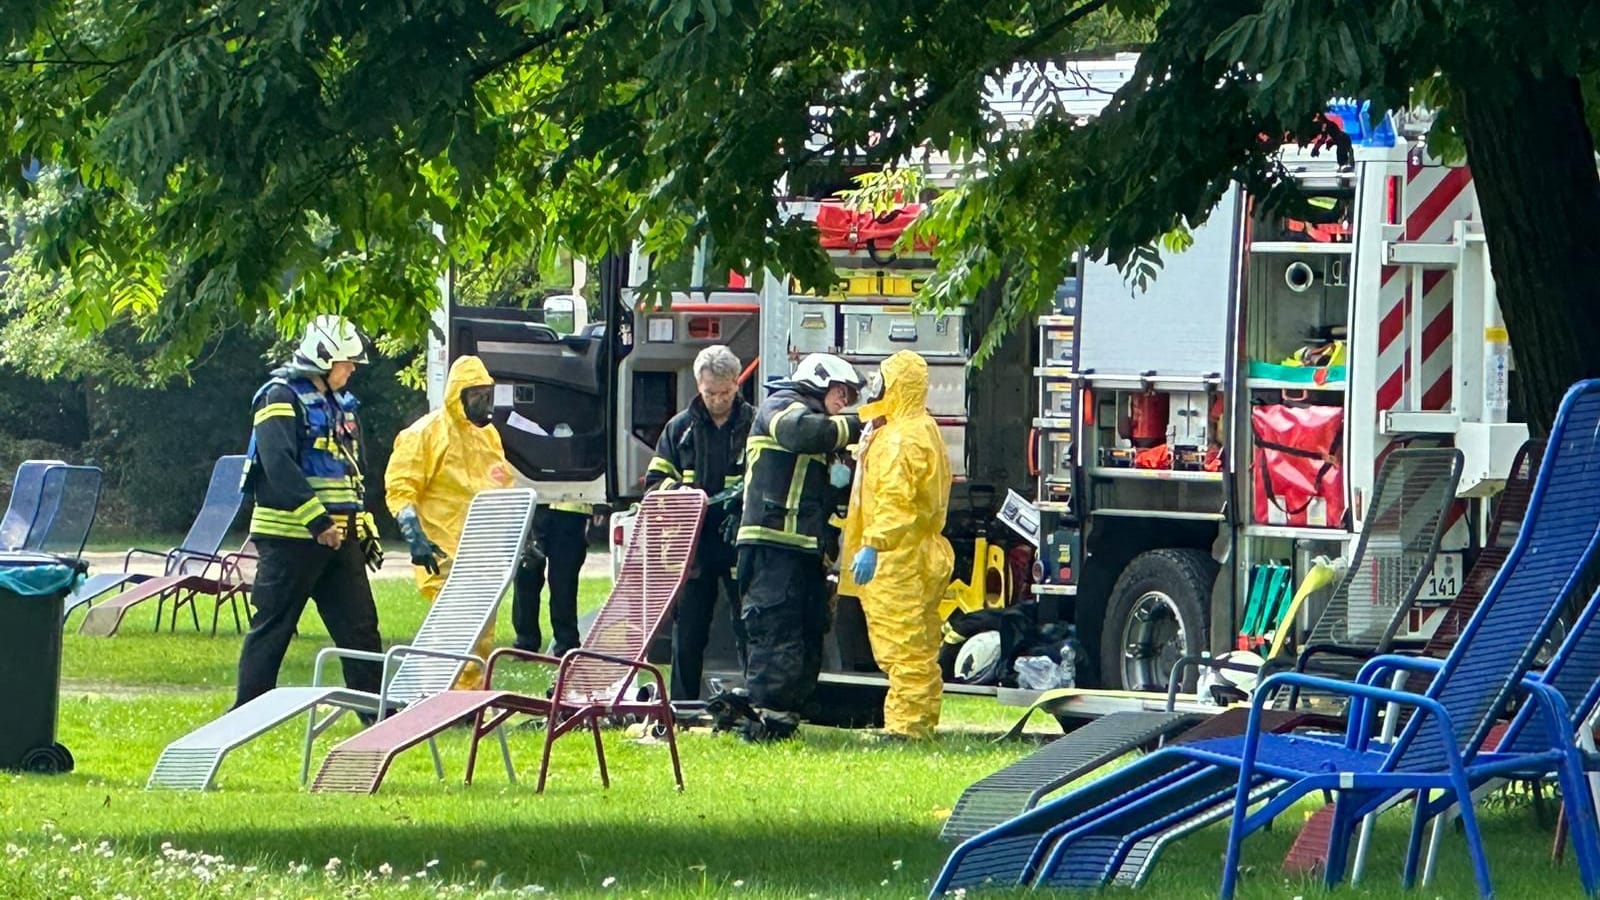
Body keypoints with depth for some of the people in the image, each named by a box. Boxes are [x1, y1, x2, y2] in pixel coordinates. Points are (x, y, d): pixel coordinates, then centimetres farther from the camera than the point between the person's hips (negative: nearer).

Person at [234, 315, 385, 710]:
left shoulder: (340, 404, 18)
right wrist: (316, 519, -25)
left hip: (338, 539, 8)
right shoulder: (281, 398, -9)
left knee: (360, 625, 4)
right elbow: (279, 465, -21)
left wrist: (365, 528, 18)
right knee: (271, 628, -3)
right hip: (289, 537, -8)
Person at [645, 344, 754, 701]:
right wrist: (679, 492, -10)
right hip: (693, 546, 2)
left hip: (741, 544, -2)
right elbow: (654, 483, 11)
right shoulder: (680, 428, 11)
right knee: (687, 633, 5)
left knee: (750, 631, -1)